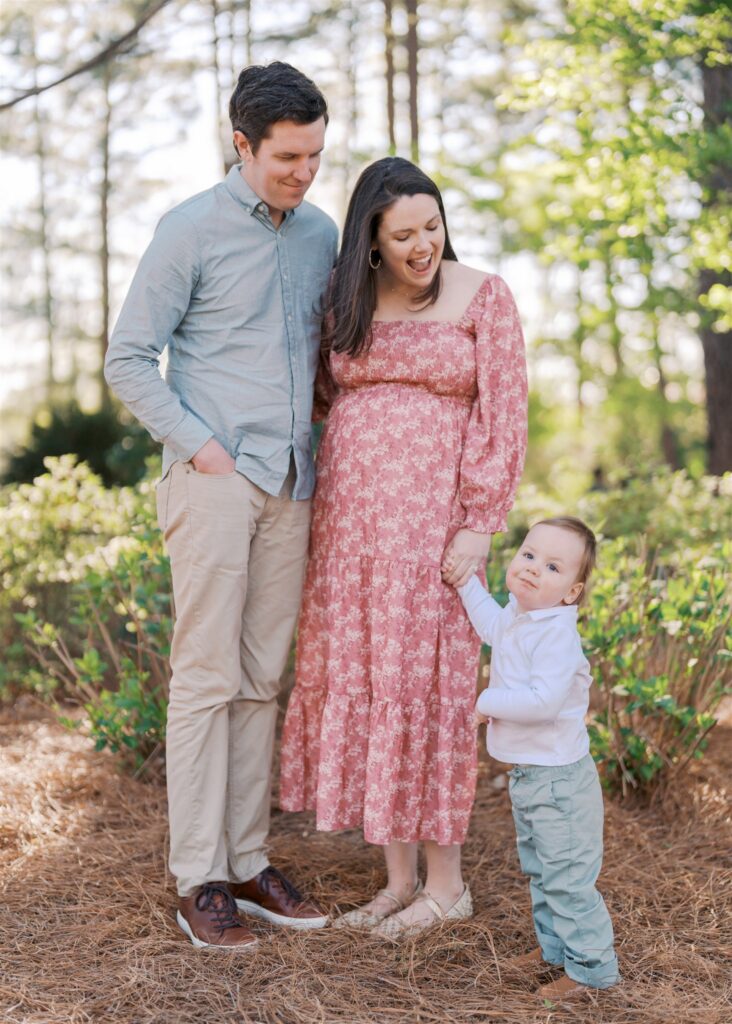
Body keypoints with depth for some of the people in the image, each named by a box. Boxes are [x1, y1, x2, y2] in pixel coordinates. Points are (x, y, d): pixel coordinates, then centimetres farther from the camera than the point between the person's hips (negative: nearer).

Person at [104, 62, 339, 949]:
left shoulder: (322, 235, 12)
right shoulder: (190, 231, -4)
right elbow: (128, 361, -4)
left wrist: (323, 448, 8)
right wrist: (199, 446, -11)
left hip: (289, 486, 6)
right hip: (213, 480, -5)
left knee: (260, 681, 9)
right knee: (207, 678, -4)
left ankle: (248, 864, 17)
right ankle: (198, 882, 4)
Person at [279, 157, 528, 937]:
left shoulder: (483, 296, -2)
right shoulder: (350, 303, 12)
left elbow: (503, 419, -7)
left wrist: (479, 528, -13)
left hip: (432, 515, -5)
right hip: (350, 516, 5)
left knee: (423, 684, -3)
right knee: (360, 683, 5)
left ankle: (446, 882, 12)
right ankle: (399, 881, 17)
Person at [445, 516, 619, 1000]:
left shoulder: (557, 634, -26)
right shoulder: (517, 618, 4)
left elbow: (544, 701, -37)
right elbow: (492, 625, 30)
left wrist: (490, 701, -24)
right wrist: (466, 583, 27)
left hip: (560, 780, -10)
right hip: (527, 775, 10)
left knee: (567, 877, -1)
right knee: (540, 870, 24)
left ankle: (591, 965, 12)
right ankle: (555, 945, 39)